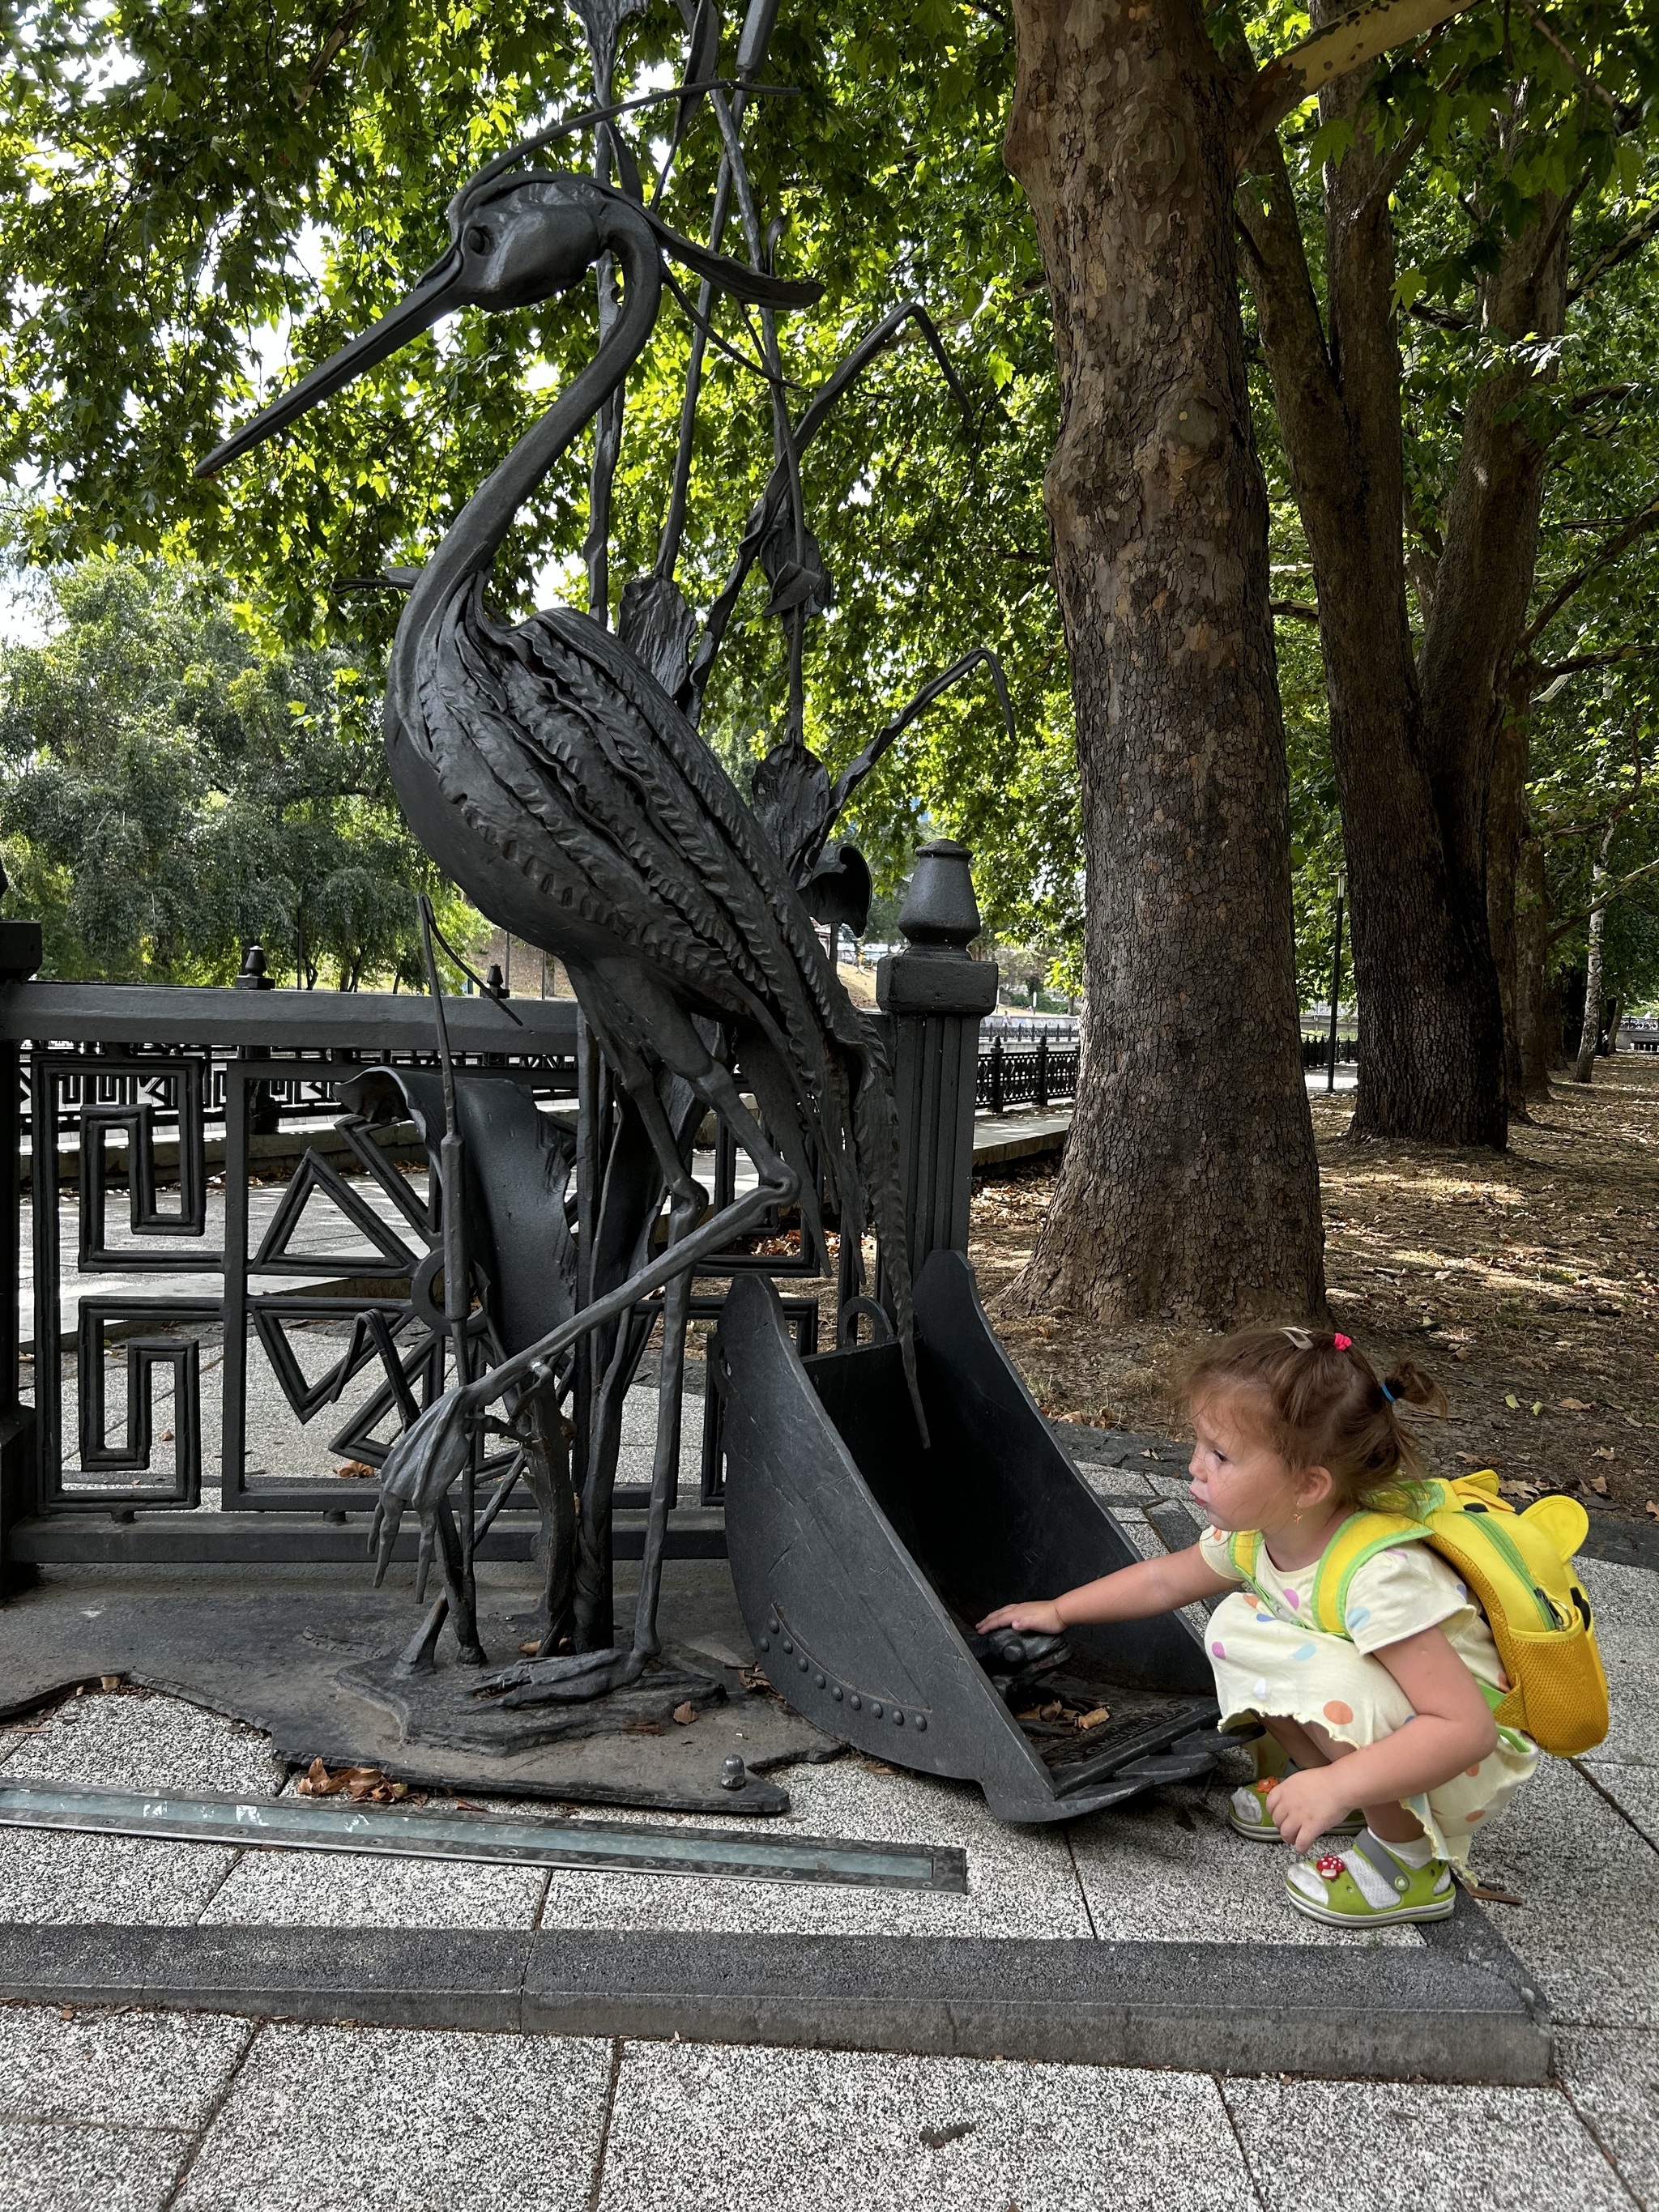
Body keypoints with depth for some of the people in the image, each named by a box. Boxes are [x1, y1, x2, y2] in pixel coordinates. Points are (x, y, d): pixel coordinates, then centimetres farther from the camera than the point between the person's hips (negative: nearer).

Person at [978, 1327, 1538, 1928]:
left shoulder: (1382, 1576, -35)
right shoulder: (1254, 1535, -10)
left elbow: (1467, 1728, -37)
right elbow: (1164, 1579, 10)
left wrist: (1339, 1786, -43)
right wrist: (1059, 1609, 17)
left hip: (1474, 1765, -7)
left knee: (1331, 1674, -33)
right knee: (1237, 1625, -5)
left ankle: (1409, 1863, -10)